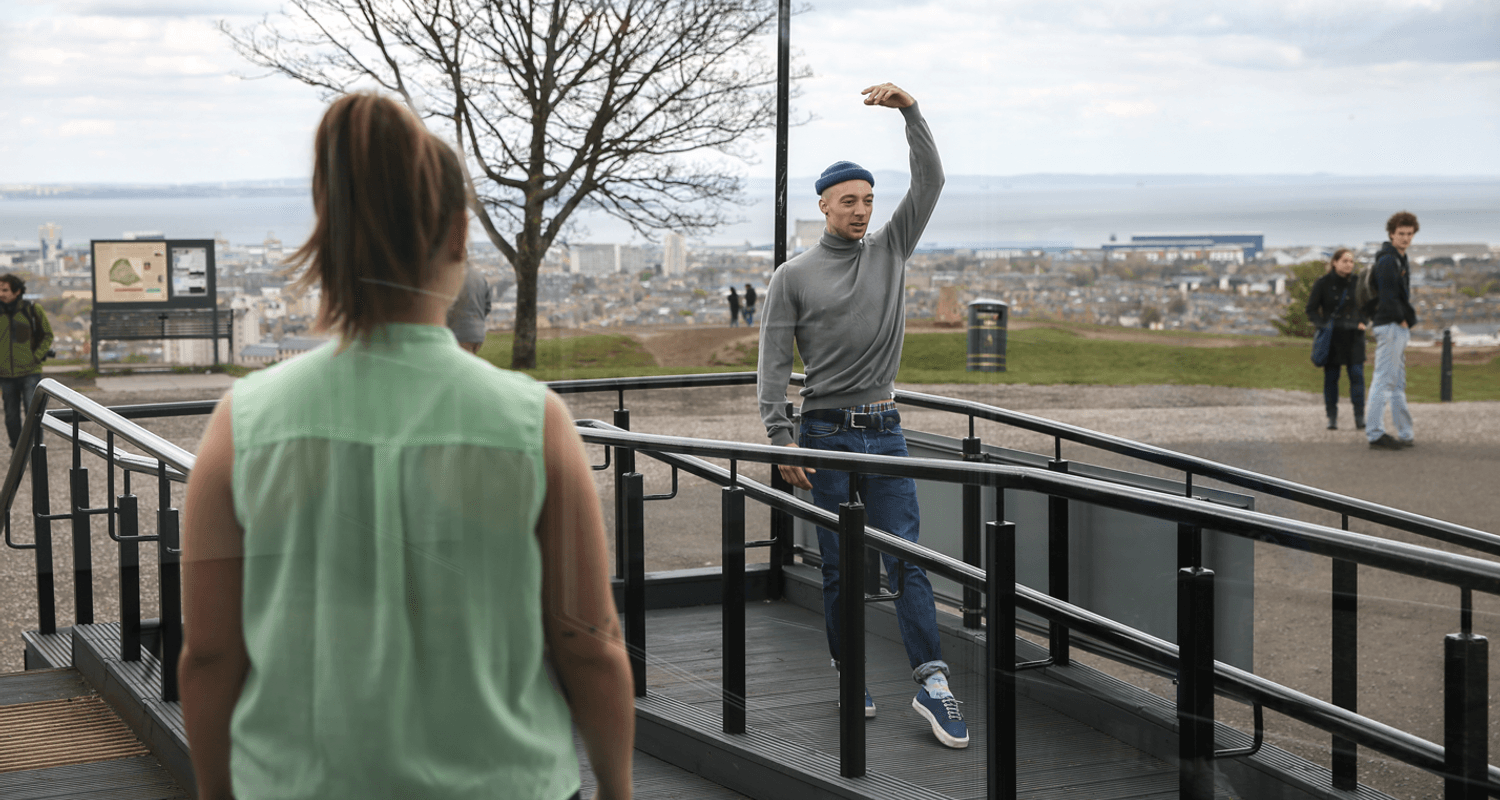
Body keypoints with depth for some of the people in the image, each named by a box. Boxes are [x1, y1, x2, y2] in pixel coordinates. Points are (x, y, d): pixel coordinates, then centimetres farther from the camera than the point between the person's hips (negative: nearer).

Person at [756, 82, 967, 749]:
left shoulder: (890, 251, 9)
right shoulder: (794, 276, 0)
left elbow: (930, 182, 2)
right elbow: (772, 362, -2)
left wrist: (910, 111, -9)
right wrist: (780, 438, -11)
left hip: (884, 431, 2)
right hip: (826, 434, -2)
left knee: (907, 556, -5)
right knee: (840, 567, 4)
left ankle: (932, 684, -9)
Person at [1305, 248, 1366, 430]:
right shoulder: (1323, 284, -1)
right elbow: (1311, 310, 2)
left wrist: (1362, 323, 1)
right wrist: (1323, 325, -13)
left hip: (1353, 336, 1)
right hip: (1331, 337, -1)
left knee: (1357, 375, -5)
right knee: (1331, 377, 1)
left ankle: (1360, 417, 0)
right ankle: (1332, 417, 7)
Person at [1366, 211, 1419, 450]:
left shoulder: (1400, 260, 19)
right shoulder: (1387, 260, -14)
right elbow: (1387, 295, -21)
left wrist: (1409, 319, 11)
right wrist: (1402, 320, -14)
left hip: (1400, 327, 11)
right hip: (1389, 325, -11)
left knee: (1398, 384, 13)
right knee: (1384, 380, -10)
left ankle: (1405, 433, 19)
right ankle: (1375, 433, -10)